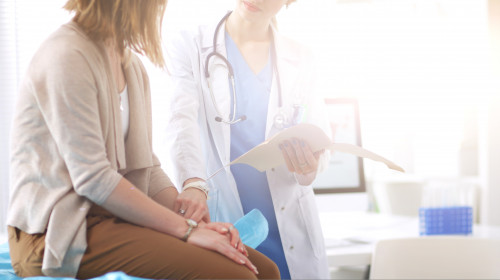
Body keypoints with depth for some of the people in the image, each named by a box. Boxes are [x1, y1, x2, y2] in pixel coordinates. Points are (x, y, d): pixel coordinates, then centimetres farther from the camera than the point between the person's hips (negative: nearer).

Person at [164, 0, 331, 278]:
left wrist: (309, 169, -18)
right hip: (220, 222, -3)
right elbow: (182, 121, -14)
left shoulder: (300, 60, 9)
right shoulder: (189, 46, 0)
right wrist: (194, 183, -33)